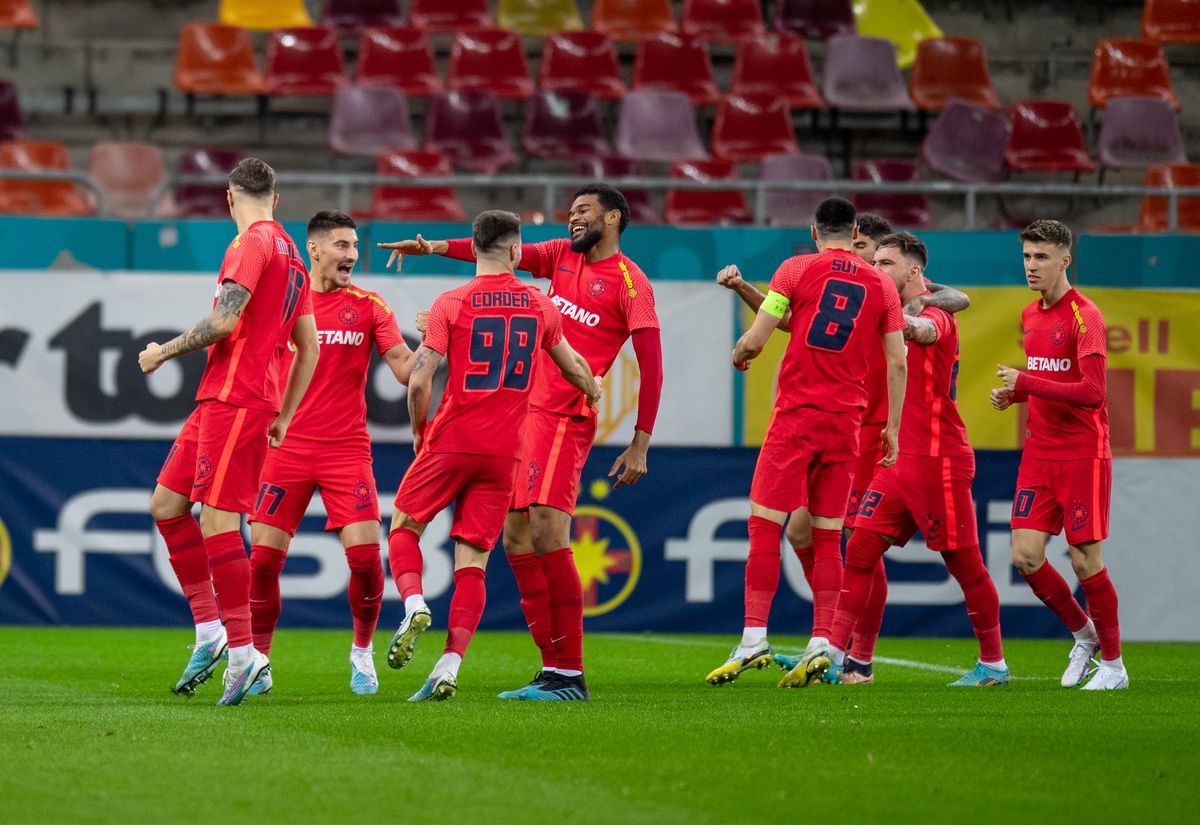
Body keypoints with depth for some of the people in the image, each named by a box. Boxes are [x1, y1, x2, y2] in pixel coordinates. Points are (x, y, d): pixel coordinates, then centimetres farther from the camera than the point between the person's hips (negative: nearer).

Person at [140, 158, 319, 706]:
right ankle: (210, 630, 11)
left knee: (217, 522, -11)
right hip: (218, 400, 10)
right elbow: (308, 347, 22)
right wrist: (284, 416, 24)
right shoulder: (289, 255, 20)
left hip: (234, 400, -10)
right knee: (166, 504, 11)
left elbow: (225, 320, -18)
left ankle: (243, 654, -13)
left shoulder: (253, 243, -9)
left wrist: (165, 352, -5)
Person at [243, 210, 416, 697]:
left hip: (347, 447, 0)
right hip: (289, 446, 0)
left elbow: (404, 369, -1)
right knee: (264, 556, -5)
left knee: (365, 554, -11)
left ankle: (362, 651, 13)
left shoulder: (368, 307, 4)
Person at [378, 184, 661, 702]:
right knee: (516, 540, 6)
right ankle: (554, 668, 9)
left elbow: (651, 367, -8)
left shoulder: (629, 282, -5)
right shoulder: (562, 256, 16)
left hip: (566, 420, -8)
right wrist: (436, 247, -7)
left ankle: (570, 673, -15)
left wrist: (640, 446, -13)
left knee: (547, 533, -18)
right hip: (527, 410, 8)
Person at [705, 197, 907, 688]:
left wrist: (740, 354, 19)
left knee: (765, 525, -2)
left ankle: (754, 640, -10)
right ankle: (821, 645, 1)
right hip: (846, 423, 3)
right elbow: (897, 361, 7)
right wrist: (893, 426, 13)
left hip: (795, 416, -3)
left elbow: (755, 339, -3)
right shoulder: (881, 285, 9)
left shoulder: (798, 269, 0)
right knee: (827, 537, 7)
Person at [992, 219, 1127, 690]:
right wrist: (1013, 395, 5)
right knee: (1025, 555, -2)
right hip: (1039, 453, 7)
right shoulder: (1030, 316, 12)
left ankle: (1112, 664, 11)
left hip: (1083, 455, -7)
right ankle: (1084, 634, 20)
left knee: (1085, 561, -4)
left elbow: (1091, 392, -22)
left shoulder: (1084, 316, -13)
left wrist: (1025, 383, -20)